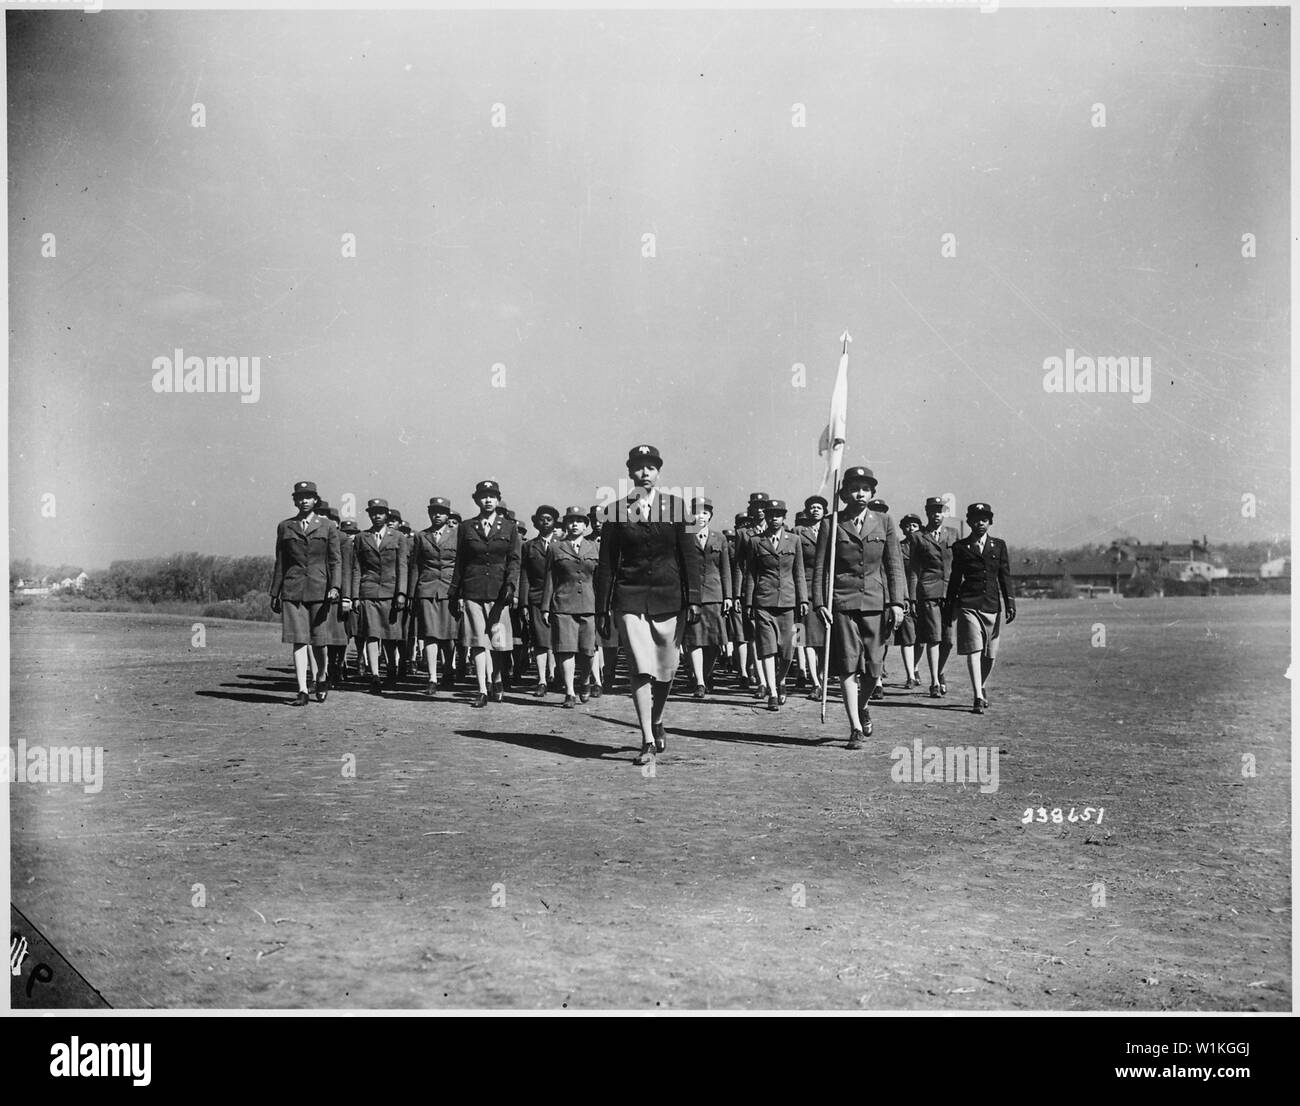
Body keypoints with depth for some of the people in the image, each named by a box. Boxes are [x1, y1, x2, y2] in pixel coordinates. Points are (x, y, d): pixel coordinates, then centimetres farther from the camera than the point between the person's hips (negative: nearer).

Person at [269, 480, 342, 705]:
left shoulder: (327, 526, 6)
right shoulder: (285, 527, 11)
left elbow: (336, 560, 3)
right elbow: (280, 563, 13)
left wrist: (334, 587, -11)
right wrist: (275, 593, 10)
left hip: (319, 589, -1)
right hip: (292, 590, 1)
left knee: (318, 641, 4)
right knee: (298, 640, -6)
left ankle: (322, 678, 31)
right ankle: (302, 691, -5)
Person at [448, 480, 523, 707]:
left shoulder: (509, 527, 8)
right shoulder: (466, 528, 9)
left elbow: (514, 560, 2)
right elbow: (459, 563, 11)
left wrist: (511, 585, -14)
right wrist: (454, 595, 9)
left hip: (499, 592, 0)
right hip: (472, 592, 0)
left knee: (498, 642, 4)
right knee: (478, 642, -3)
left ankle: (497, 681, 27)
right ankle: (482, 691, -1)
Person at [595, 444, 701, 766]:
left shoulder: (675, 507, 4)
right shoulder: (617, 511, 3)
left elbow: (687, 556, 5)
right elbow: (606, 564, 5)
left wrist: (693, 599, -2)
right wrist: (602, 609, 3)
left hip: (668, 596, 1)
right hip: (630, 598, -1)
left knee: (666, 668, 9)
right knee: (641, 668, -8)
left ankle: (657, 721, 35)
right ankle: (648, 741, -5)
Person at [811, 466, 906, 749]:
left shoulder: (884, 522, 8)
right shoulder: (831, 525, 3)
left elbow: (894, 564, 7)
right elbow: (820, 567, 3)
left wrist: (896, 602, -1)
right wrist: (820, 603, -5)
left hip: (875, 601, 2)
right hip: (842, 601, -2)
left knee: (872, 667, 3)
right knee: (848, 665, -7)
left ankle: (862, 706, 34)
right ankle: (856, 728, -2)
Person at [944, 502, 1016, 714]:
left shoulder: (999, 545, 10)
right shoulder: (960, 547, 5)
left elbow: (1005, 576, 8)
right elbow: (955, 578, 9)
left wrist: (1010, 603, 0)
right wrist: (950, 607, 8)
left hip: (992, 605, 2)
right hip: (968, 605, -2)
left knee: (990, 654, 8)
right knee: (973, 650, -11)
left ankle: (982, 687, 31)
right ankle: (979, 698, -12)